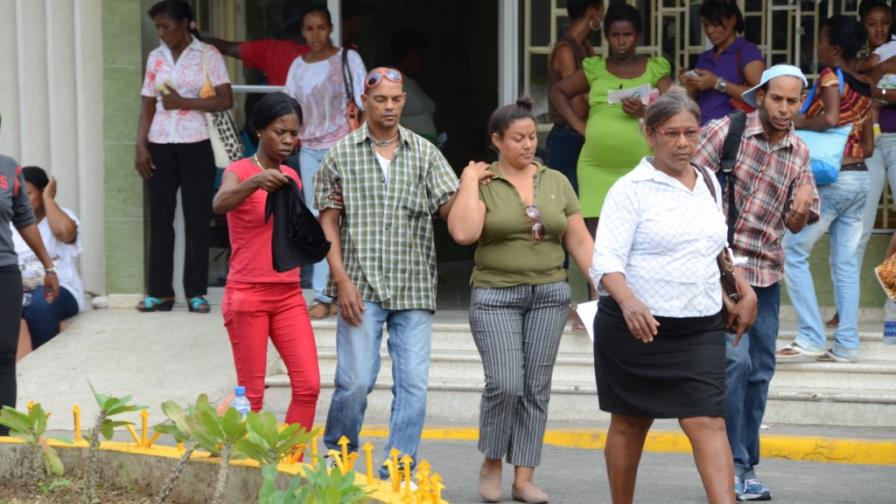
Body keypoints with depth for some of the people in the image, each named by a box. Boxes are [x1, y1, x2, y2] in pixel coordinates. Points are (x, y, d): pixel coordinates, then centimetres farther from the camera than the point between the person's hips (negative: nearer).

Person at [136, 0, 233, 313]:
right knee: (159, 216, 1)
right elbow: (148, 107, 10)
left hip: (196, 143, -3)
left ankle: (196, 292, 5)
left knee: (197, 217, 0)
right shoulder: (156, 57, 11)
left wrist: (182, 103, -12)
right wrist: (141, 146, 0)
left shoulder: (207, 55, 1)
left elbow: (225, 100, -7)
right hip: (160, 145, 3)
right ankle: (159, 292, 6)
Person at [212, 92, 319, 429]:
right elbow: (220, 205, -29)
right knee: (251, 393, -1)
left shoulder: (290, 177, 12)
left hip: (288, 295, 5)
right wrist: (256, 182, -47)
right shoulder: (240, 171, -6)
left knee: (308, 385, -4)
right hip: (247, 294, -5)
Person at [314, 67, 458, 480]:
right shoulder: (342, 155, 5)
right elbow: (328, 222, 4)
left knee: (413, 384, -2)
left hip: (414, 288, 2)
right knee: (356, 381, -5)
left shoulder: (424, 153, 7)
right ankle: (337, 455, 19)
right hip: (361, 288, -2)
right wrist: (342, 280, -6)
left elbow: (449, 208, -2)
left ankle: (397, 472, 7)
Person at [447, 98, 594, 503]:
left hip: (549, 294, 4)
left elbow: (580, 242, 10)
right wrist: (469, 182, -13)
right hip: (495, 296, -3)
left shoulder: (556, 183, 9)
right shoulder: (482, 184, -1)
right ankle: (491, 463, 11)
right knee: (505, 384, -13)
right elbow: (463, 232, -19)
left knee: (536, 388, 3)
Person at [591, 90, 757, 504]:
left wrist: (745, 291, 20)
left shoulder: (708, 183, 11)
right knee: (630, 424, 9)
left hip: (700, 330, 4)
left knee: (708, 423, -9)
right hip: (636, 327, -4)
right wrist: (629, 302, -35)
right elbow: (606, 260, -18)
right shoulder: (631, 189, -8)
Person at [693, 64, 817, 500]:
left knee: (760, 370, 9)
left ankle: (746, 465, 19)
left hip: (767, 272, 6)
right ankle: (732, 464, -6)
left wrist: (802, 208, -13)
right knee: (735, 361, -15)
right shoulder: (725, 132, -8)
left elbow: (795, 225, 9)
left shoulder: (799, 154, 7)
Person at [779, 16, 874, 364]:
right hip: (860, 177, 8)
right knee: (846, 263, 8)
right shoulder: (864, 88, 12)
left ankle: (811, 338, -5)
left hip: (830, 179, -8)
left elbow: (829, 118, -27)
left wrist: (796, 123, -13)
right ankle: (846, 344, 6)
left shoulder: (831, 76, -9)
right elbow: (868, 146, 15)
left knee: (794, 252, 0)